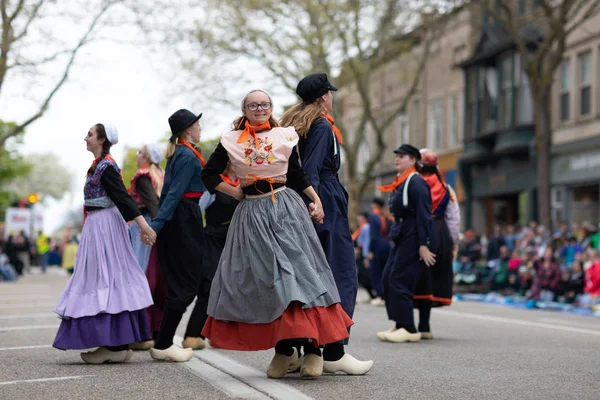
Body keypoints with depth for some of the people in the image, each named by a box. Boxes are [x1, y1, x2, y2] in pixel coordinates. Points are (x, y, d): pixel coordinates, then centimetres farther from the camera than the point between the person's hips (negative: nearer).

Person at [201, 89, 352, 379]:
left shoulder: (285, 136, 6)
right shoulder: (231, 141, 6)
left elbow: (297, 174, 13)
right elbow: (209, 175, 10)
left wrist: (315, 200, 2)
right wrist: (236, 192, 2)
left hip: (286, 208, -1)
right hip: (252, 214, 1)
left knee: (298, 269, -8)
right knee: (265, 278, 2)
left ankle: (313, 349, -6)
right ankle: (283, 350, 12)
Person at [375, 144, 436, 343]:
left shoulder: (416, 182, -11)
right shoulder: (400, 183, 16)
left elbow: (423, 215, -17)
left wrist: (423, 245, -21)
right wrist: (394, 234, 17)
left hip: (413, 238, -10)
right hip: (401, 237, 10)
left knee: (399, 280, -10)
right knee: (388, 279, 8)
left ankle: (409, 329, -4)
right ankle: (400, 325, 14)